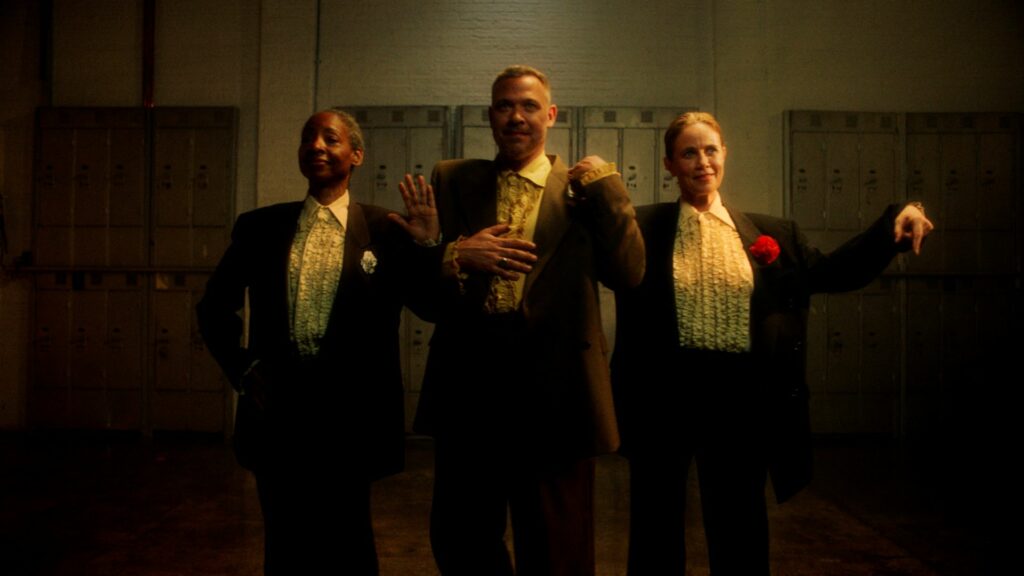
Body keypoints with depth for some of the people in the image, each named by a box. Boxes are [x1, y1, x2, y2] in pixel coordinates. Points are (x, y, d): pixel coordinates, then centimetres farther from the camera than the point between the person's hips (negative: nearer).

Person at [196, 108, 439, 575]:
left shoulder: (385, 230, 0)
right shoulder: (259, 226, 5)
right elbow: (215, 305, 14)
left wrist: (427, 245, -17)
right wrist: (241, 366, 2)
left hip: (350, 411, -2)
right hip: (277, 406, 2)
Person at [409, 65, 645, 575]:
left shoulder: (584, 189, 5)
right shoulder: (451, 180, 9)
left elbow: (629, 273, -7)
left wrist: (605, 185, -8)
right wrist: (456, 256, -16)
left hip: (552, 393, -2)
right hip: (467, 389, 2)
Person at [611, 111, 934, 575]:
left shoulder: (769, 234, 7)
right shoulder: (643, 228, -1)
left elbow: (831, 272, 9)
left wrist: (892, 226, -1)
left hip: (740, 398, 2)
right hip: (663, 396, -1)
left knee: (738, 529, 16)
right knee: (656, 525, 14)